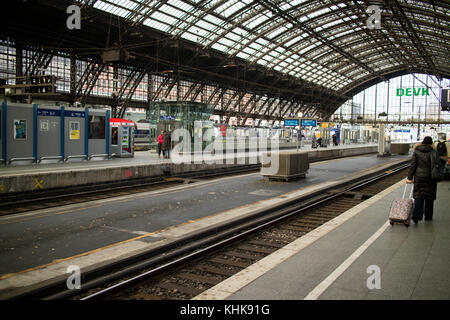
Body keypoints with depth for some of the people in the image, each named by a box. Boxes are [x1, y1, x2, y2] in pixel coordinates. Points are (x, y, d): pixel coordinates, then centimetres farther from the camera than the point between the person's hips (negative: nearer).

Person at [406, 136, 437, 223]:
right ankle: (428, 216, 21)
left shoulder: (416, 151, 0)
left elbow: (413, 165, -1)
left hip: (419, 176, 1)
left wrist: (410, 177, 0)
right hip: (430, 177, 0)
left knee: (418, 196, 3)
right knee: (429, 198, 12)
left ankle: (416, 216, -9)